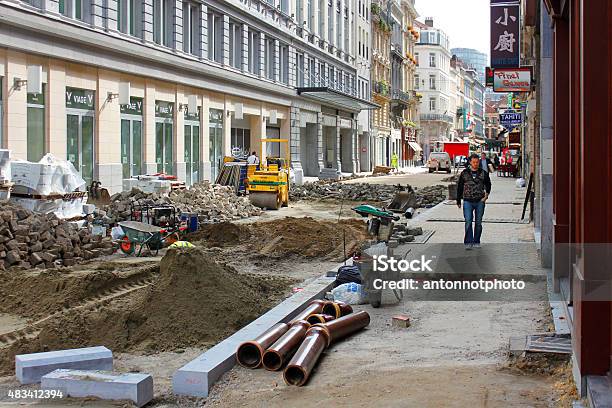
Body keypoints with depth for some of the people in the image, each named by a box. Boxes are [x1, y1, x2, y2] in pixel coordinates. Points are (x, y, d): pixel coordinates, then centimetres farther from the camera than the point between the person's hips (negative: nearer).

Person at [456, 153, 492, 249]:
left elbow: (488, 185, 18)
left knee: (478, 223, 8)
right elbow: (459, 187, 9)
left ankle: (476, 242, 18)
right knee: (468, 222, -10)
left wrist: (486, 195, 3)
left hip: (480, 202, 1)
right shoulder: (464, 173, 3)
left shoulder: (483, 173, 5)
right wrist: (458, 201, 9)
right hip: (468, 201, -1)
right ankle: (468, 242, -8)